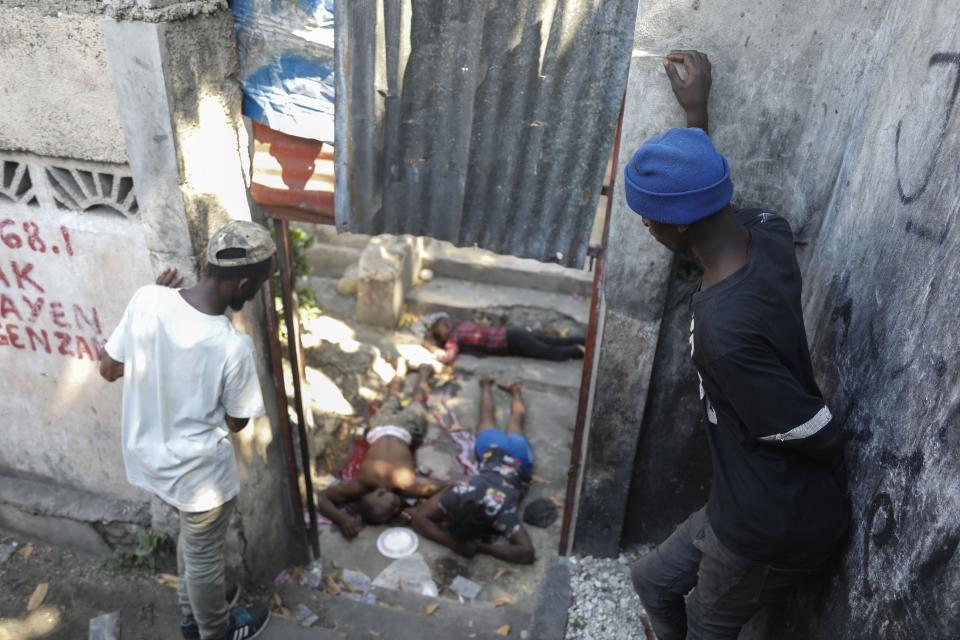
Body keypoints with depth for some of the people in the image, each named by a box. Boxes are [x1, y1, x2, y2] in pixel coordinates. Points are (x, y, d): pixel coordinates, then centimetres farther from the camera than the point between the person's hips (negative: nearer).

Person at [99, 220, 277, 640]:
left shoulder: (146, 298, -17)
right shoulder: (233, 347, -31)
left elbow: (108, 369, 0)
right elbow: (236, 422, -14)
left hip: (147, 454, 6)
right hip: (198, 472, -6)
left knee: (193, 538, 32)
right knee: (205, 558, 22)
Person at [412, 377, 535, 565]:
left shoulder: (503, 512, -47)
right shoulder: (458, 494, -42)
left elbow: (527, 553, -53)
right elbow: (419, 517, -37)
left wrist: (483, 547, -55)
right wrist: (453, 543, -51)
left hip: (516, 458, 0)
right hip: (492, 451, 0)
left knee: (515, 419, 34)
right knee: (487, 419, 36)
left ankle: (515, 390, 63)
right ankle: (486, 385, 63)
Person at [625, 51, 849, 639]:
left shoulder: (725, 330, -36)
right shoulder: (768, 235, -11)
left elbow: (819, 436, -25)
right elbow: (714, 198, 14)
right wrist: (698, 113, 18)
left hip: (777, 528, -8)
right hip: (757, 504, 8)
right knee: (653, 580, 25)